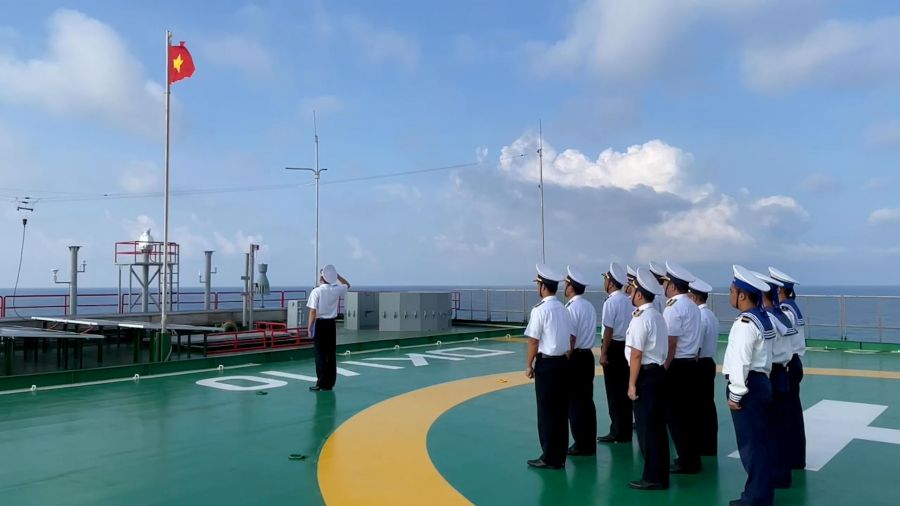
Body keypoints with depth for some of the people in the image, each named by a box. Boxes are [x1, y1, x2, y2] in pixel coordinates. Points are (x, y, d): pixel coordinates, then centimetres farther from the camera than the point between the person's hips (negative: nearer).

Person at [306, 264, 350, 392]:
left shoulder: (316, 291, -12)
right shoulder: (336, 290, 0)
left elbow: (313, 311, -14)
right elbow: (347, 285, 23)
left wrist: (309, 327, -7)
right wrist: (336, 275, 13)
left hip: (319, 324, -4)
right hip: (331, 324, 4)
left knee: (320, 354, 0)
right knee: (331, 354, 8)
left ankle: (321, 383, 1)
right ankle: (329, 383, 12)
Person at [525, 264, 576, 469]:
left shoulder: (540, 309, -14)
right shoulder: (563, 309, 8)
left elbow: (533, 341, -15)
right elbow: (572, 338, 12)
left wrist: (529, 365, -5)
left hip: (546, 364, -7)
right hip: (563, 363, 7)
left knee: (547, 412, 2)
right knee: (561, 410, 12)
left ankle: (549, 458, 8)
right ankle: (560, 456, 21)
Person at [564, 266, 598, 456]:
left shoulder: (572, 308, -17)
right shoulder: (590, 306, 10)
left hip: (575, 357, -8)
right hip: (587, 355, 8)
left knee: (575, 401, 0)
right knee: (587, 400, 13)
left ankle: (581, 445, 6)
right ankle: (590, 443, 20)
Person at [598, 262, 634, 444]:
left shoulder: (611, 302, -15)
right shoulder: (628, 301, 7)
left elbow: (609, 329, -17)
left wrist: (603, 353, -13)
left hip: (614, 347, -7)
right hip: (627, 346, 7)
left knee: (613, 391, 1)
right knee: (624, 389, 13)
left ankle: (617, 432, 6)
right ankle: (625, 431, 21)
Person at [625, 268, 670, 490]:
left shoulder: (641, 318, -16)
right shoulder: (657, 316, 13)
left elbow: (636, 355, -18)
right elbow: (655, 348, 12)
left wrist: (632, 383, -15)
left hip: (646, 375, -9)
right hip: (658, 372, 9)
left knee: (646, 428, 0)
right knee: (657, 426, 15)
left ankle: (652, 478, 7)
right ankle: (661, 475, 23)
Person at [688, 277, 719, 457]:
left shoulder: (699, 316, -19)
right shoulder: (711, 315, 12)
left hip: (699, 365, -9)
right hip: (709, 362, 10)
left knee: (699, 406, -1)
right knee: (708, 405, 14)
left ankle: (702, 447, 6)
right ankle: (709, 446, 21)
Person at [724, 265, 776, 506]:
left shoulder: (745, 322, -20)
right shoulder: (765, 318, 10)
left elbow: (741, 362, -23)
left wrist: (735, 394, -17)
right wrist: (761, 380, 14)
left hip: (748, 386, -10)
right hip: (762, 382, 10)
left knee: (750, 444, 0)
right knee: (760, 440, 18)